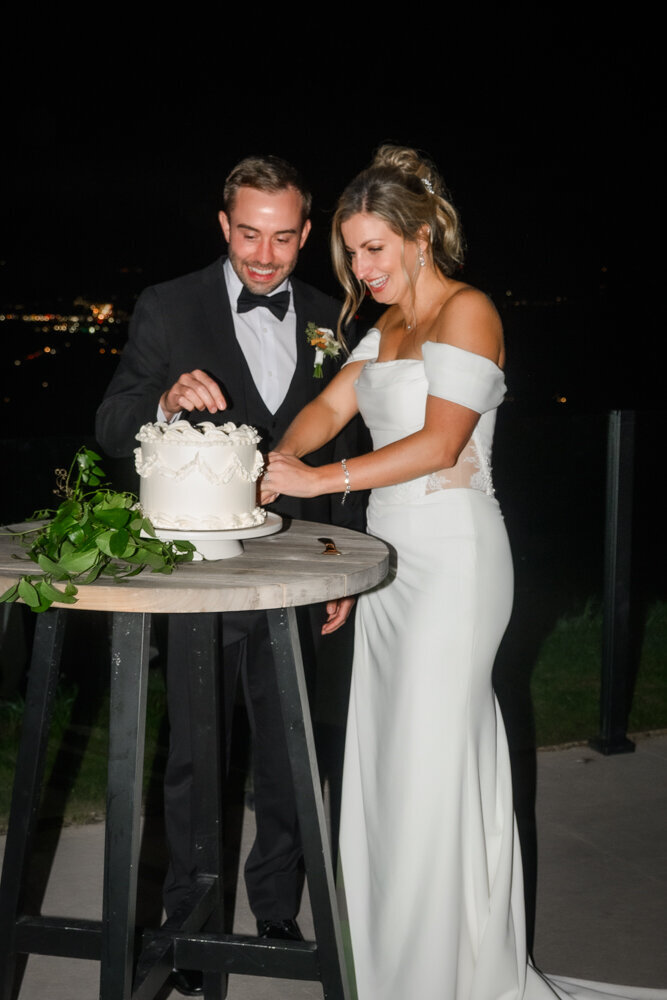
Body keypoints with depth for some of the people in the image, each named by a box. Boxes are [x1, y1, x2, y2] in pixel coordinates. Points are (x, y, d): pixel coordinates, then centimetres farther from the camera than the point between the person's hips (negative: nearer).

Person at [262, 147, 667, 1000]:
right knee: (388, 753, 10)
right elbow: (331, 404, 7)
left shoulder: (466, 311, -9)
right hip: (393, 554, 8)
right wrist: (278, 464, -12)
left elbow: (437, 443, -18)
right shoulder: (387, 327, 17)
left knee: (432, 758, -3)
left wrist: (319, 479, -19)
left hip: (453, 553, -8)